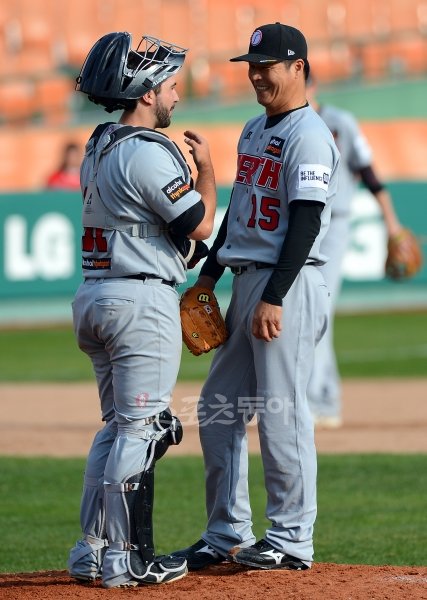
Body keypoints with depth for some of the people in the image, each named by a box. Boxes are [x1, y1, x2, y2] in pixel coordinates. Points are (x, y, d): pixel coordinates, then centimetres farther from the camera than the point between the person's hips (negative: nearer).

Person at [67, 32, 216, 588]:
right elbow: (201, 225, -12)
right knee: (141, 429, -5)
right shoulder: (148, 153, -15)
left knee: (117, 425, 16)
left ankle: (92, 551, 17)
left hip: (93, 295, 10)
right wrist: (206, 166, 2)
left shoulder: (99, 147, 14)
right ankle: (127, 560, -4)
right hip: (142, 299, -10)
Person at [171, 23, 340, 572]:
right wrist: (209, 274, 20)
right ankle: (227, 535, 17)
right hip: (245, 281, 10)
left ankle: (293, 541, -1)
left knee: (281, 413, -7)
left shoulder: (309, 135, -12)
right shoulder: (254, 131, 17)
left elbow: (306, 222, -18)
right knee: (218, 411, 10)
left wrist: (274, 299, -22)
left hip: (289, 287, -10)